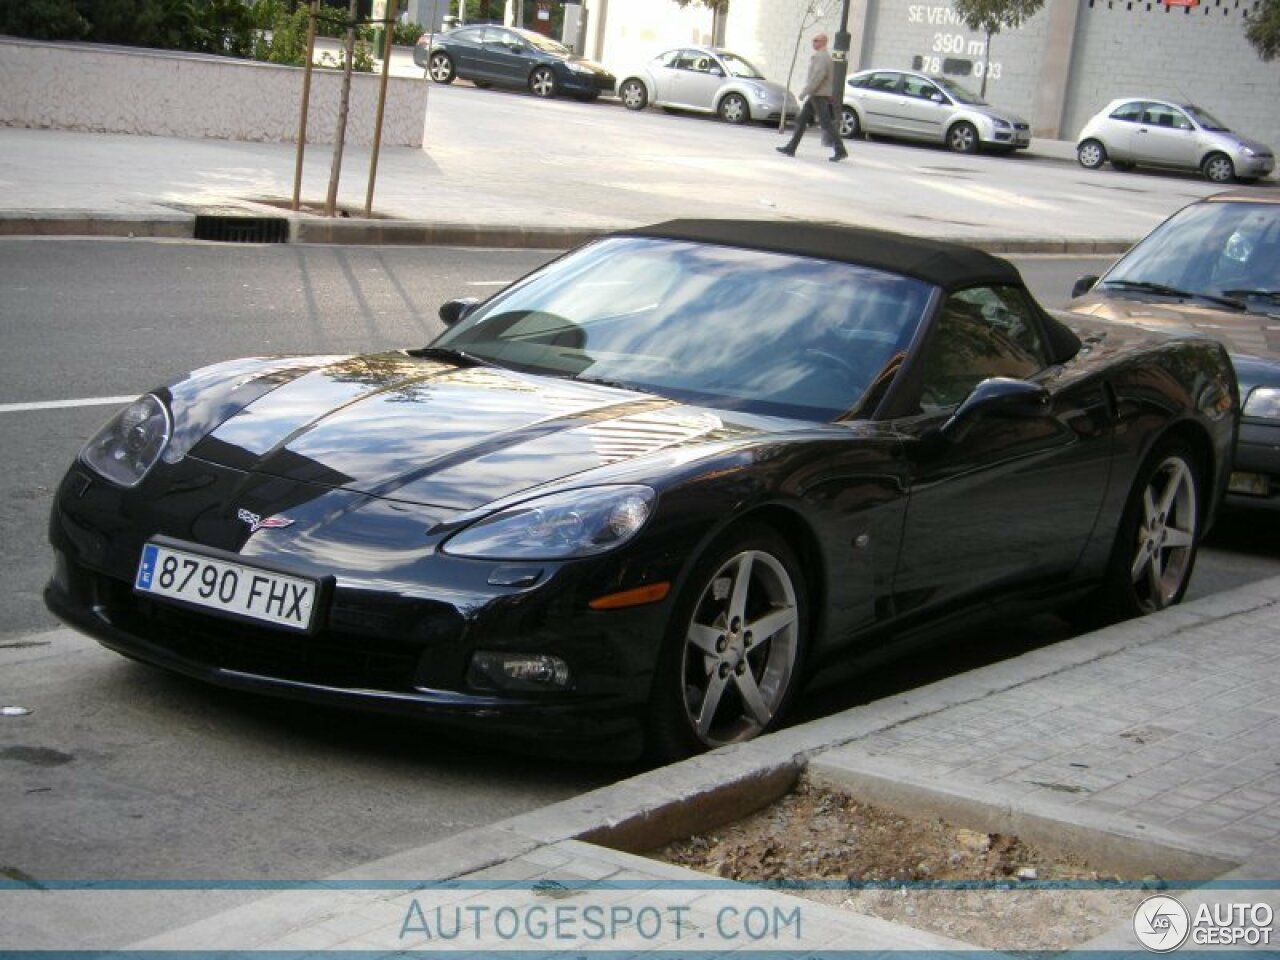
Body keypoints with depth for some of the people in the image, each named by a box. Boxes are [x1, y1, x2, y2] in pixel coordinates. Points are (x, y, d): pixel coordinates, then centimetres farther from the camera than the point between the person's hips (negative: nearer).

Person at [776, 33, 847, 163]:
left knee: (826, 124, -10)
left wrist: (804, 92, -24)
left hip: (818, 95, -10)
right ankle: (791, 148, 11)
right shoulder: (824, 57, 18)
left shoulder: (821, 57, -15)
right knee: (801, 120, 10)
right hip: (815, 96, 10)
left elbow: (818, 75, -26)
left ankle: (840, 151, -10)